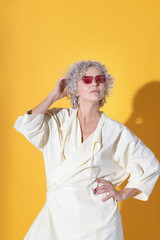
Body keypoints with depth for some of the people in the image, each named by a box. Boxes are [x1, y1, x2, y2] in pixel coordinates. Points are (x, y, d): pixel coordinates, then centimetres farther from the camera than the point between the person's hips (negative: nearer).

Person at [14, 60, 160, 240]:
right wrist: (54, 96, -7)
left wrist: (123, 194, 0)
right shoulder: (59, 119, 2)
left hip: (97, 219, -1)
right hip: (57, 215, 2)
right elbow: (26, 126, -15)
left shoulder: (116, 131, -2)